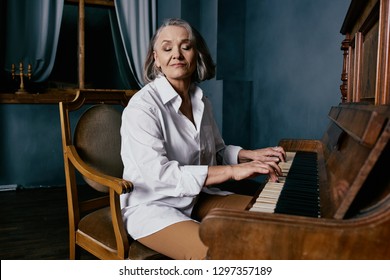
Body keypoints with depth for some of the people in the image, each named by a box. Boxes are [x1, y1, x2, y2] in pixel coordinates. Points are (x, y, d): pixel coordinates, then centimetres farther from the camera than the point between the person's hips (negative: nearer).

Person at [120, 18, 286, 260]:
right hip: (151, 206, -7)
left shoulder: (201, 102, 7)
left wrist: (251, 154, -1)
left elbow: (217, 152, 20)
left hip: (195, 198, 7)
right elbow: (158, 174, -28)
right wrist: (232, 171, -31)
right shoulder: (142, 106, -17)